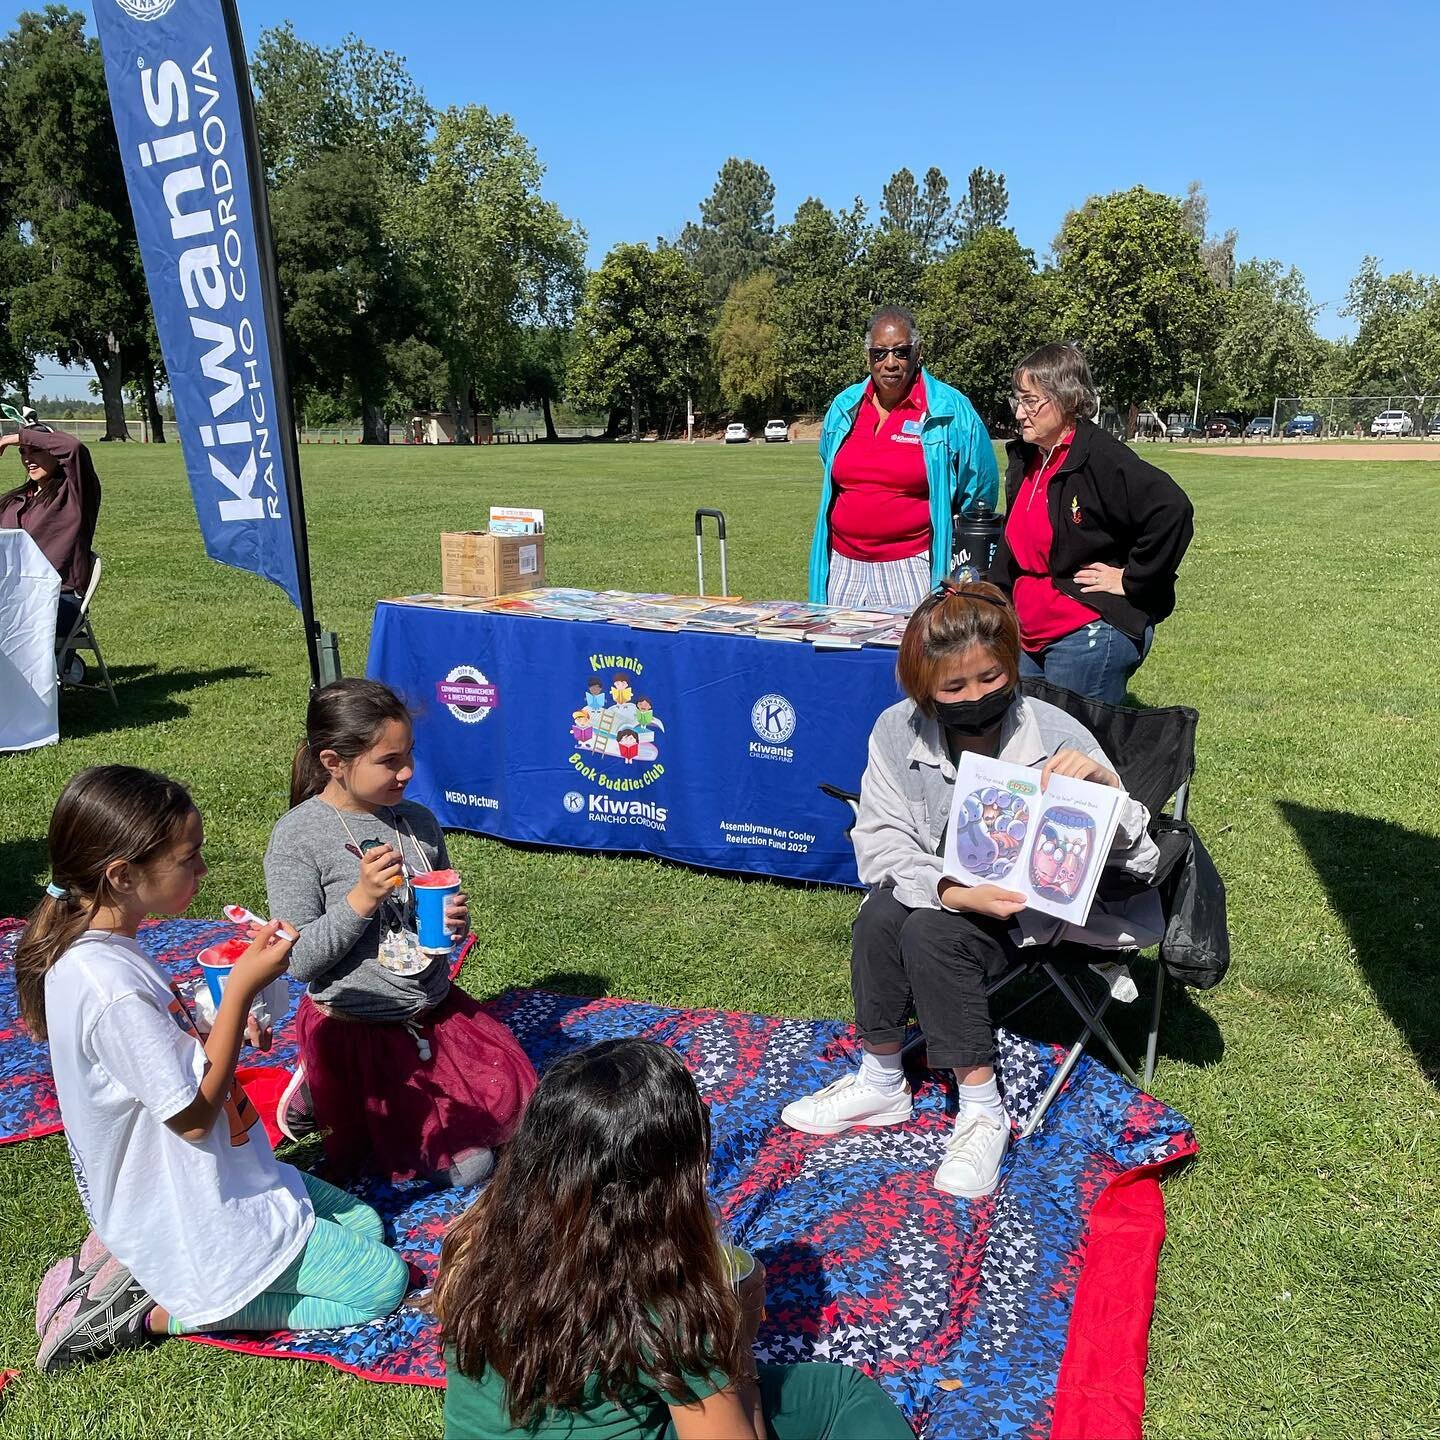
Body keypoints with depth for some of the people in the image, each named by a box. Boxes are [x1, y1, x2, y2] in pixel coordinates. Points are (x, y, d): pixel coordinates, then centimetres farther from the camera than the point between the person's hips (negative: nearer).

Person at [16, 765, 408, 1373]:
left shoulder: (93, 948, -2)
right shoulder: (111, 987, -32)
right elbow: (193, 1115, -25)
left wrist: (224, 1026, -2)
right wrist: (241, 990, -26)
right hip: (197, 1214, -9)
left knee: (363, 1222, 18)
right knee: (383, 1283, -4)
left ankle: (147, 1264, 10)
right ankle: (155, 1311, -2)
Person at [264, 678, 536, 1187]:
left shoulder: (418, 821, -1)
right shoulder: (298, 836, -17)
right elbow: (300, 961, -17)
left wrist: (455, 922, -10)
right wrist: (361, 899, -28)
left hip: (436, 1008, 6)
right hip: (355, 1029, -5)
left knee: (508, 1099, 3)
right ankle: (324, 1096, 19)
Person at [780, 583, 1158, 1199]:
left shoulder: (1058, 737, -20)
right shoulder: (897, 732, -13)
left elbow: (1138, 859, -18)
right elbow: (880, 843, -11)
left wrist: (1106, 785, -39)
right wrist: (953, 891, -30)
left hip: (1034, 904, -3)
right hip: (936, 890, 4)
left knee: (931, 933, -29)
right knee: (878, 918, -26)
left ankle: (983, 1113, -13)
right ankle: (881, 1085, -2)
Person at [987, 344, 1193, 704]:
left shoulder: (1102, 460, -16)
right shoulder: (1025, 460, 10)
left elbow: (1172, 510, -26)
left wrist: (1131, 580, -18)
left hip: (1089, 637, -8)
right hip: (1029, 636, 9)